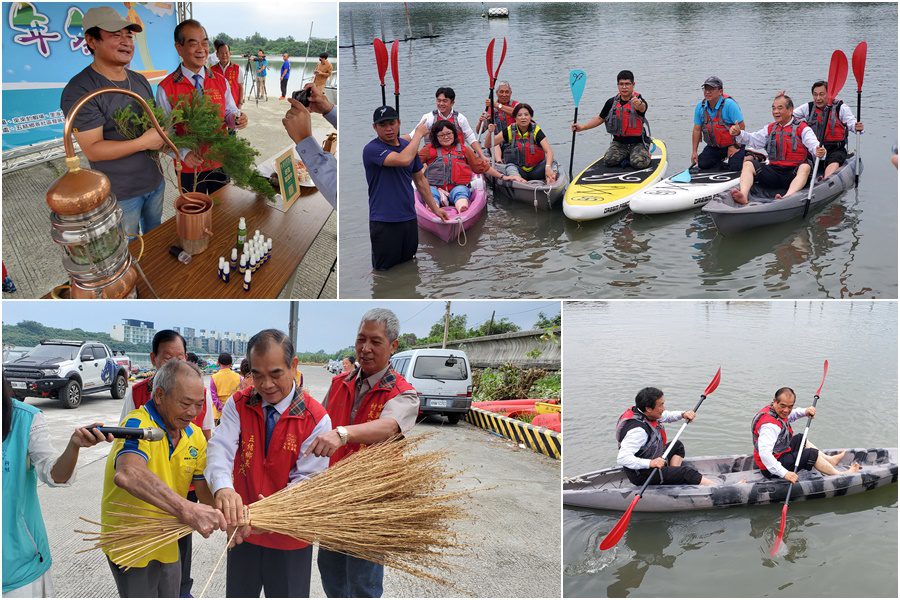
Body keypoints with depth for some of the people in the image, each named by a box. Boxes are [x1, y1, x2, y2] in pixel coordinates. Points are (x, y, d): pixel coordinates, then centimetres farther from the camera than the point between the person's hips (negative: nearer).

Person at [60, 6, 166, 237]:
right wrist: (143, 142, -28)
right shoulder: (79, 91, -18)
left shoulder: (140, 80, 6)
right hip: (120, 193, -7)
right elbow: (92, 150, -21)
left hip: (155, 181, 7)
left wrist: (163, 137, -8)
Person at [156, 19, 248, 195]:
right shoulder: (166, 88, -11)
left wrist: (236, 119, -16)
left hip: (220, 163, 3)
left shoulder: (221, 82, 1)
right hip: (189, 168, -3)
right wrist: (184, 153, -29)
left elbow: (229, 113, 7)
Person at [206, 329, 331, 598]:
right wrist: (223, 488, -41)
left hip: (290, 538, -2)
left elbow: (307, 480, -17)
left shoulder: (316, 418, -14)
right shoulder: (238, 405, -5)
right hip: (242, 531, 3)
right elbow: (221, 448, -20)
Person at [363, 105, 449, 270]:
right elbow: (403, 159, -29)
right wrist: (418, 134, -15)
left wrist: (434, 207, 20)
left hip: (409, 218, 6)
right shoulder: (372, 149, -13)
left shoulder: (408, 146, 11)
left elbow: (420, 179, 21)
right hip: (384, 222, -6)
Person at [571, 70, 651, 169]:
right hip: (619, 143, 4)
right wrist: (582, 127, 1)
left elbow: (642, 108, -36)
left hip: (637, 143, -4)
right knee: (609, 160, -21)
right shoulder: (612, 102, 4)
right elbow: (600, 118, 13)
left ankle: (646, 154, 8)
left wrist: (639, 104, -62)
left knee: (639, 163, -28)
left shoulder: (639, 100, -11)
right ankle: (626, 156, 9)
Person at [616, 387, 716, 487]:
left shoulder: (646, 414, -3)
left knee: (677, 445, 24)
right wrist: (650, 463, -45)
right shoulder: (637, 430, -32)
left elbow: (666, 416, 18)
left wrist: (683, 414, -2)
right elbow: (622, 459, -39)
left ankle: (674, 477, 8)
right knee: (688, 473, -15)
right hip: (642, 476, -10)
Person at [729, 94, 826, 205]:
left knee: (805, 167, -35)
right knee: (748, 164, -14)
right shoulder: (770, 129, 19)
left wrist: (819, 152, -35)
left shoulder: (802, 128, 3)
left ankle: (787, 198, -59)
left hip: (794, 174, -4)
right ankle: (743, 196, -41)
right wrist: (739, 134, -4)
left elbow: (814, 145, -10)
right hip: (773, 173, 4)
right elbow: (752, 140, 16)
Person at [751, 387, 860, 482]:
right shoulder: (770, 425, -33)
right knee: (812, 454, -2)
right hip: (771, 469, -10)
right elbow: (764, 453, -42)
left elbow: (789, 416, 21)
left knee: (801, 438, 26)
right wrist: (784, 473, -43)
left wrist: (804, 412, 1)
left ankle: (829, 460, 40)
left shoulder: (770, 410, -2)